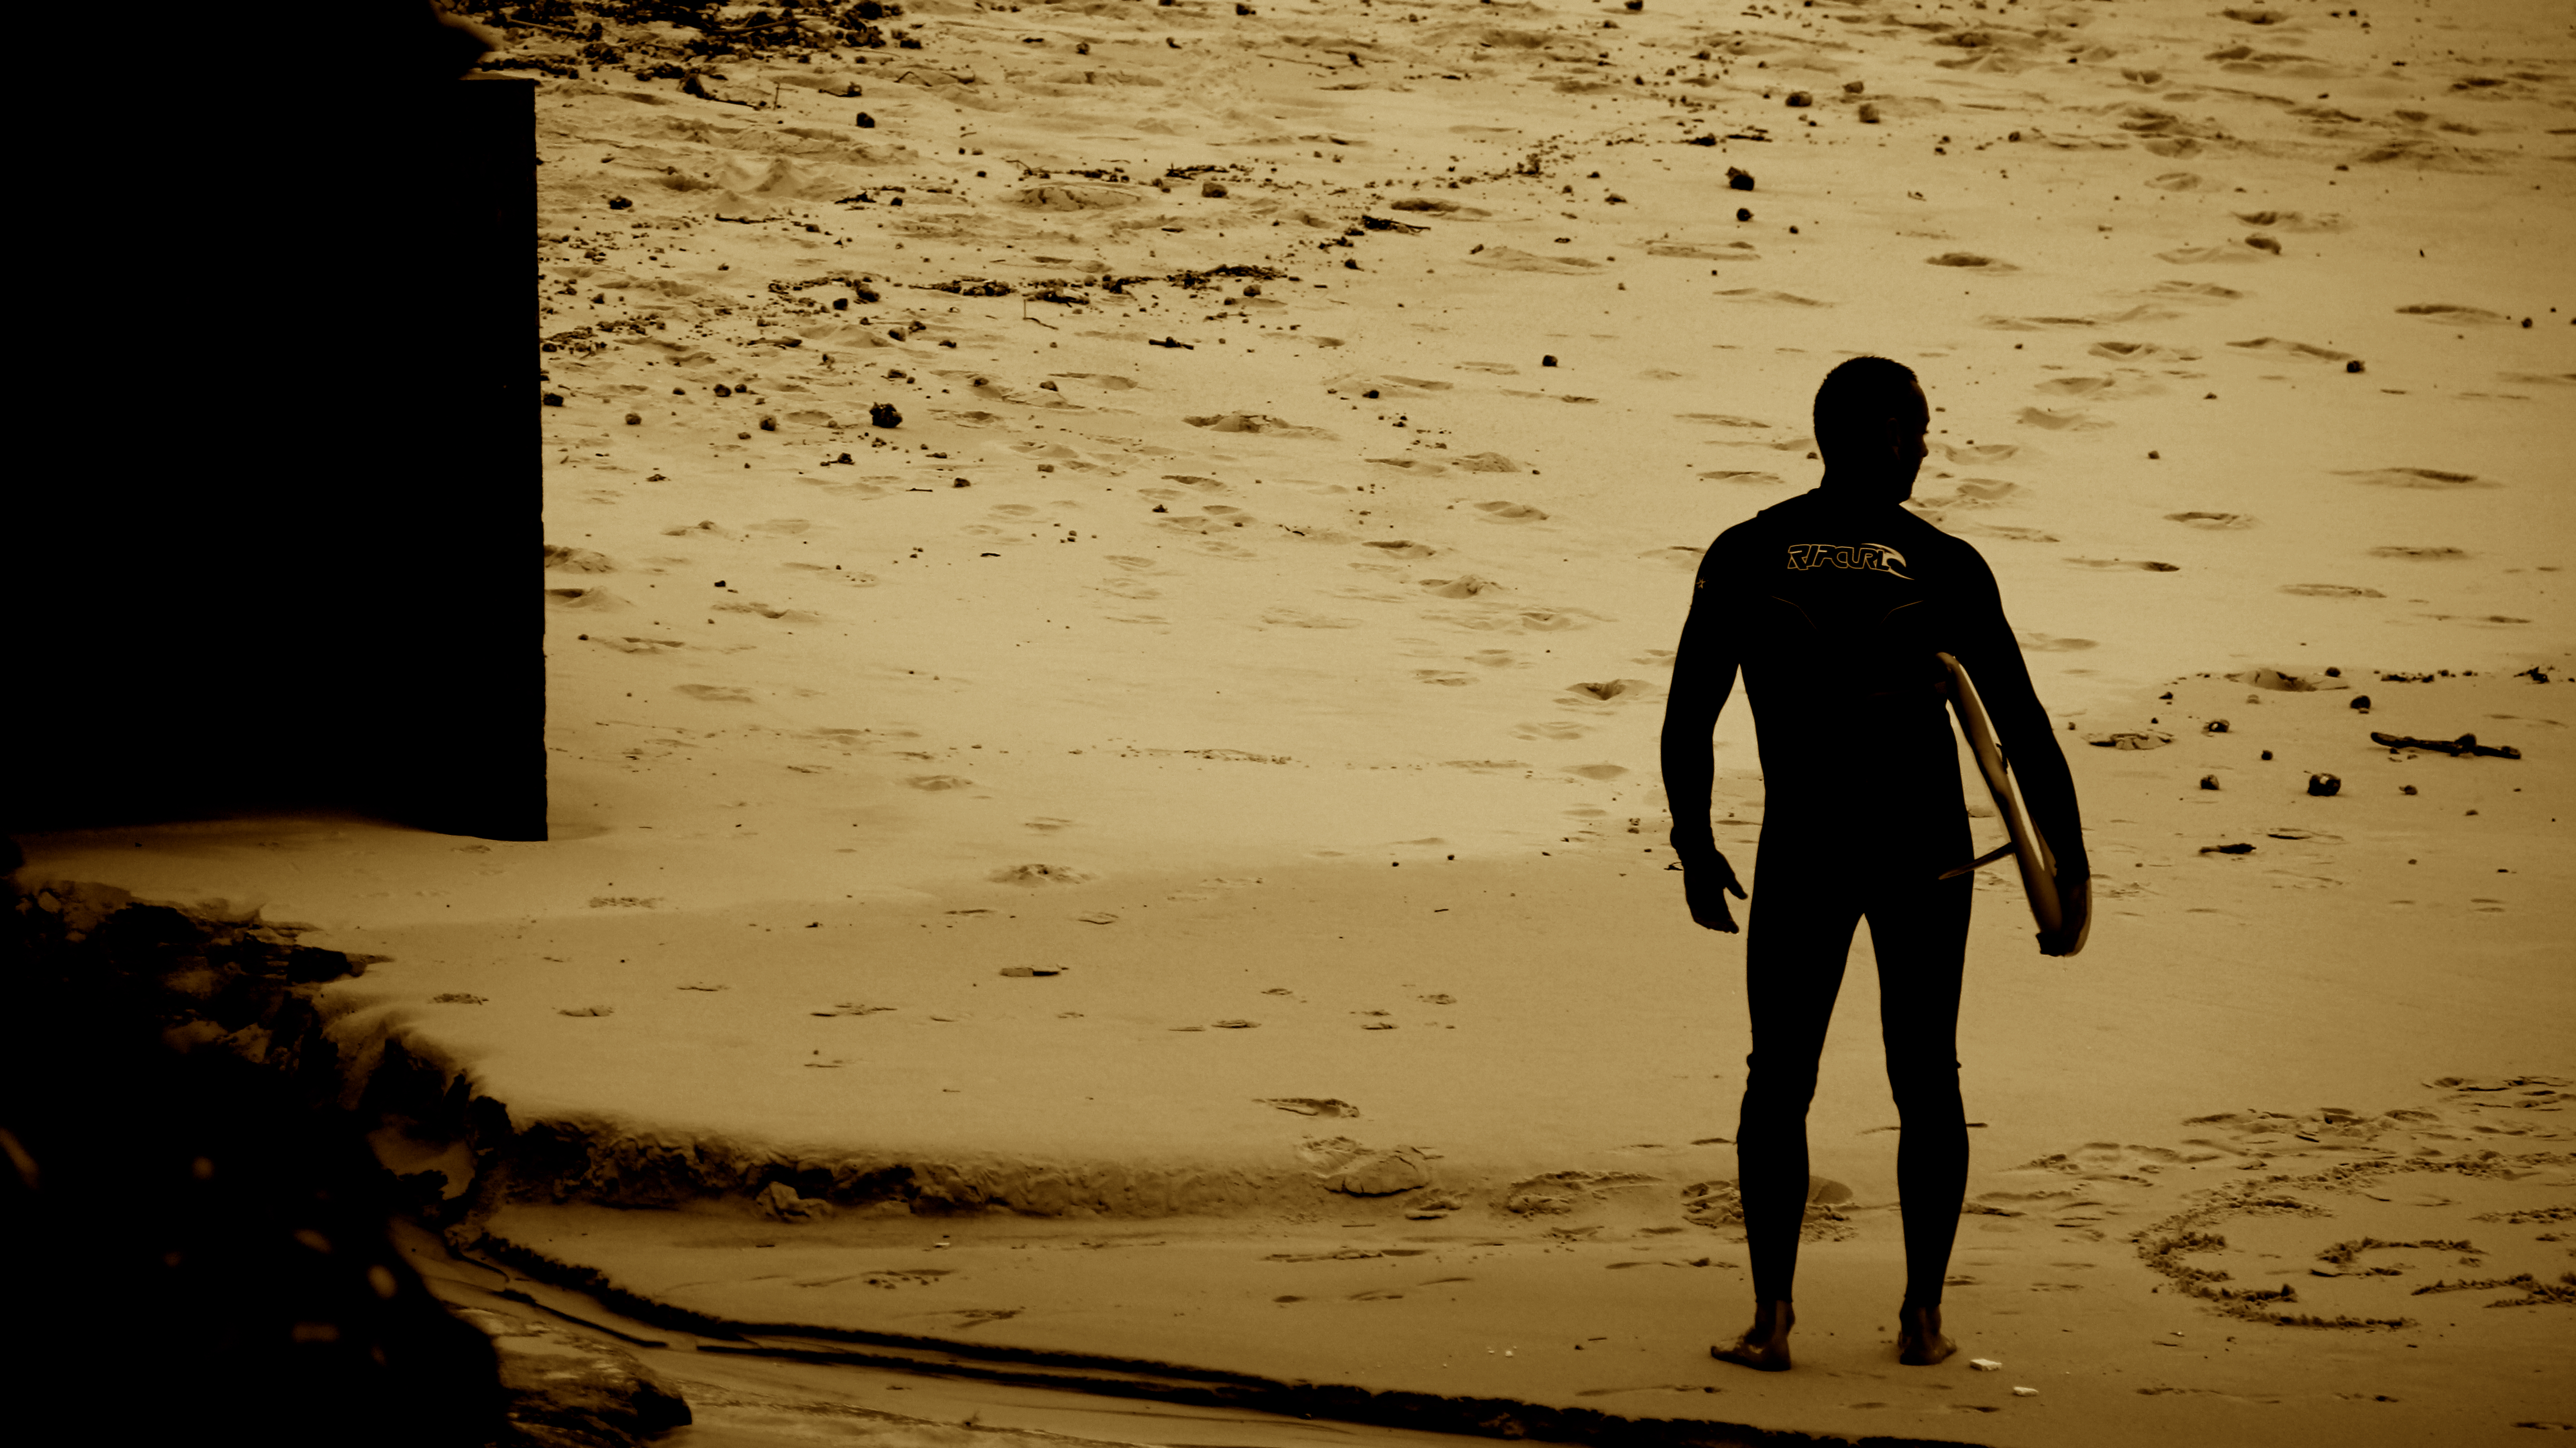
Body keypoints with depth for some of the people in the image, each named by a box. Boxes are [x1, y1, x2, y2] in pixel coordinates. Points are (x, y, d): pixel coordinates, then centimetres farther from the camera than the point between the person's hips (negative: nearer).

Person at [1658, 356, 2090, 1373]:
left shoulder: (1745, 557, 1)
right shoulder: (1945, 566, -1)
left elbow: (1686, 722, 1)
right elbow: (2021, 726, -1)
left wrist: (1695, 849, 12)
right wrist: (2069, 862, 5)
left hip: (1803, 854, 0)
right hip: (1925, 855, 0)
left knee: (1778, 1083, 7)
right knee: (1926, 1081, 11)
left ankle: (1772, 1316, -2)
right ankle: (1923, 1316, 9)